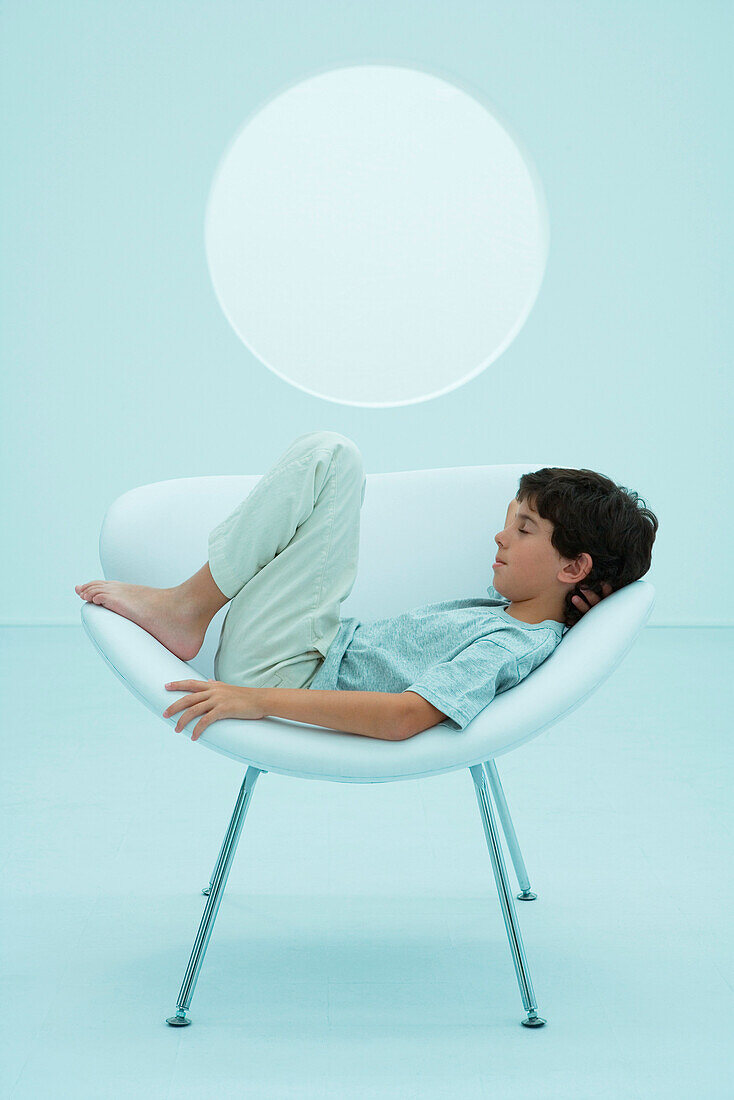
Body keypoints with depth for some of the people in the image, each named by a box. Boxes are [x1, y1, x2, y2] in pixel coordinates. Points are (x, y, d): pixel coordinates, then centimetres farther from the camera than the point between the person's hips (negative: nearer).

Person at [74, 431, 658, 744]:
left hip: (271, 674, -9)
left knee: (330, 456, -17)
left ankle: (188, 608, -5)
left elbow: (404, 716, -35)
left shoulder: (506, 649, -22)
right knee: (328, 458, 19)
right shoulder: (508, 609, 4)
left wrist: (257, 701, -35)